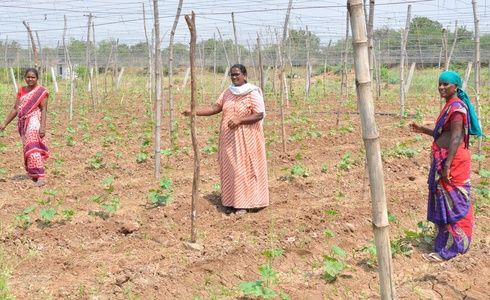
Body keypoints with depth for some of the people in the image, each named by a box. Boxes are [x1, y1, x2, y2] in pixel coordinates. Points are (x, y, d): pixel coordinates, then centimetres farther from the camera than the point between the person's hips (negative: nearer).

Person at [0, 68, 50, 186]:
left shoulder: (41, 91, -2)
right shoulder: (21, 91, 15)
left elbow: (44, 110, -8)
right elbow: (15, 109, 18)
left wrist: (43, 126, -18)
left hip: (34, 121, -6)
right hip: (23, 122, 6)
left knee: (32, 147, -20)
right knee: (27, 148, 9)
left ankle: (41, 176, -26)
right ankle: (33, 172, 22)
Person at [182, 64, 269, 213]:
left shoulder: (253, 93, -12)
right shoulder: (228, 92, 6)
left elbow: (259, 115, -16)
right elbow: (215, 108, 4)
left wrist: (239, 120, -25)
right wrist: (194, 112, -6)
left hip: (246, 138, -6)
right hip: (230, 138, 6)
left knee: (246, 168, -3)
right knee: (231, 168, 8)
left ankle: (246, 203, 4)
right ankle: (235, 200, 18)